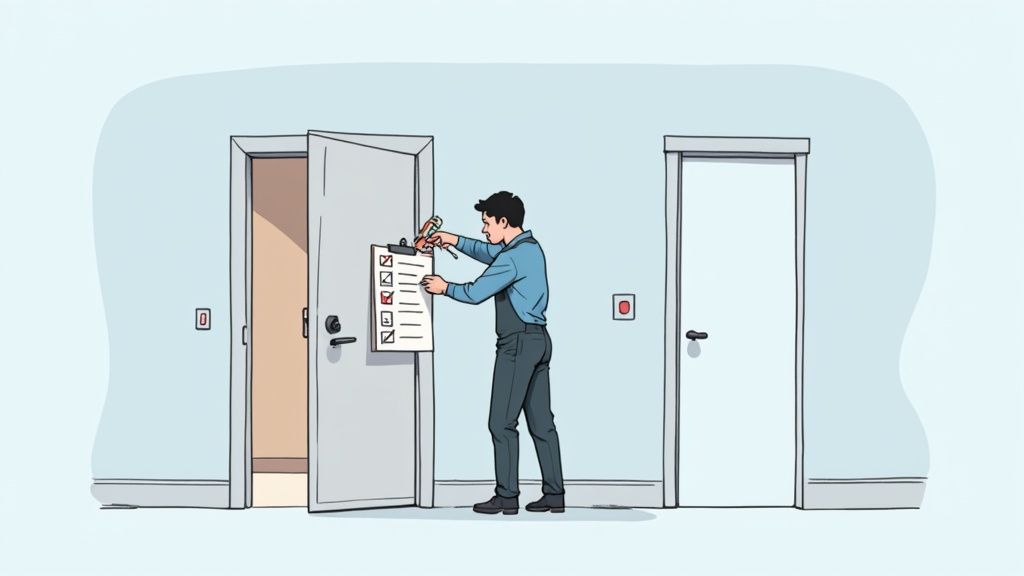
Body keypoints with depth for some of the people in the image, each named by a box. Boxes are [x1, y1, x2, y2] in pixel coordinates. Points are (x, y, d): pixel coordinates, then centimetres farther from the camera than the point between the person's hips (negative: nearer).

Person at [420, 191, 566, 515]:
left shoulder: (513, 258, -17)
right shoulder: (530, 247, 14)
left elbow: (475, 293, -13)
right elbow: (490, 253, 31)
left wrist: (444, 287, 5)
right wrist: (456, 241, 23)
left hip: (519, 343, -10)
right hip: (539, 341, 10)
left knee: (502, 422, -4)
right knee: (541, 421, 9)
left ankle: (507, 497, -1)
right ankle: (554, 494, 11)